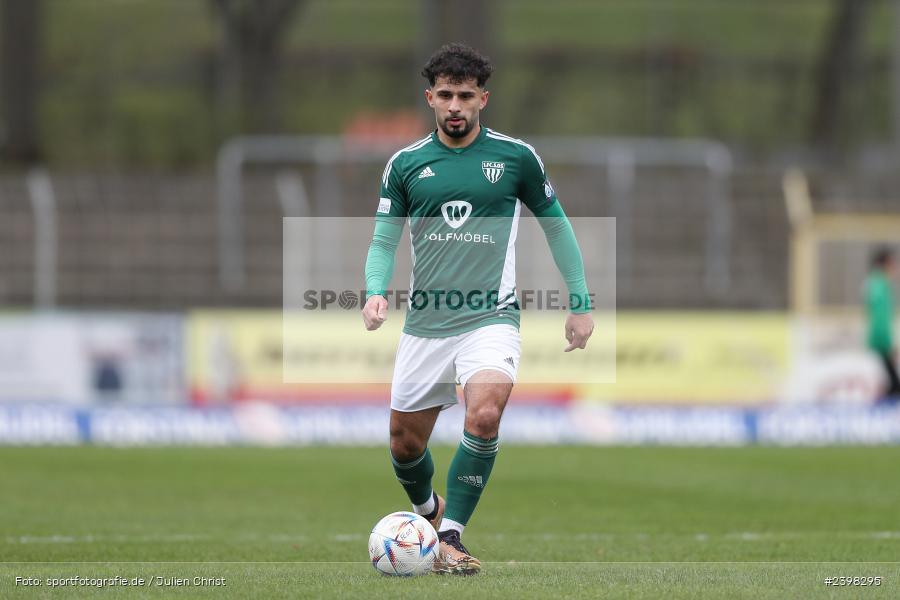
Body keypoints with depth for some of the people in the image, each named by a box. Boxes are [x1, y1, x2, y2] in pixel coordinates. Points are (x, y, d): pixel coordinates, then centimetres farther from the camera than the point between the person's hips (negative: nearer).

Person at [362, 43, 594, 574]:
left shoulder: (515, 157, 0)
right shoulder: (406, 164, 4)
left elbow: (556, 226, 11)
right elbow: (384, 241, 7)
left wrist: (581, 302, 10)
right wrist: (376, 291, -14)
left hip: (490, 317, -3)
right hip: (425, 325, 3)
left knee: (485, 415, -28)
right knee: (405, 445, 8)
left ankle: (450, 537, -16)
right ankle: (427, 514, 41)